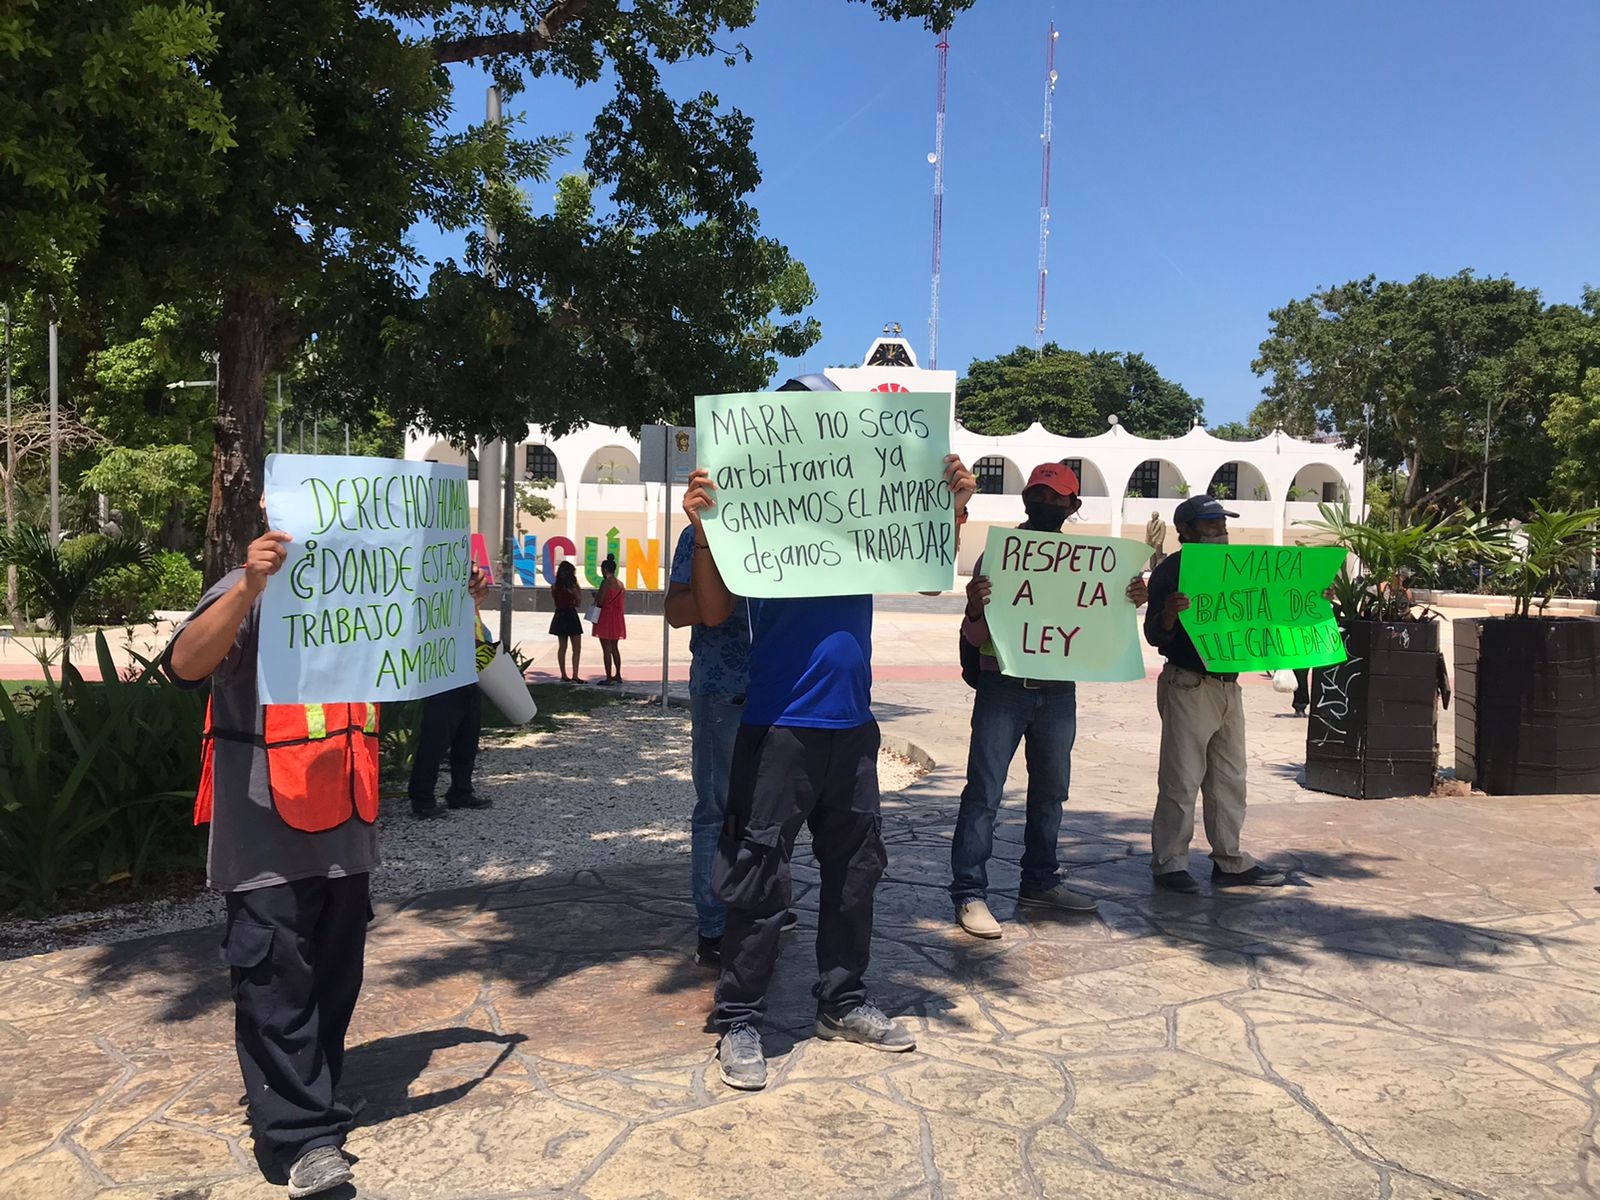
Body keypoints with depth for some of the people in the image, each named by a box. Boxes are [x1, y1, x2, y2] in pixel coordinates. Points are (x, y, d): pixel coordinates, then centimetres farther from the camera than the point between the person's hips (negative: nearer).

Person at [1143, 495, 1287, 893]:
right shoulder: (1170, 572, -7)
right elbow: (1154, 635, -12)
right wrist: (1168, 613, -35)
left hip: (1228, 685, 7)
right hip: (1188, 684, -7)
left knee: (1229, 778, 12)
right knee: (1181, 778, -4)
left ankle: (1230, 861, 22)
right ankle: (1169, 863, 5)